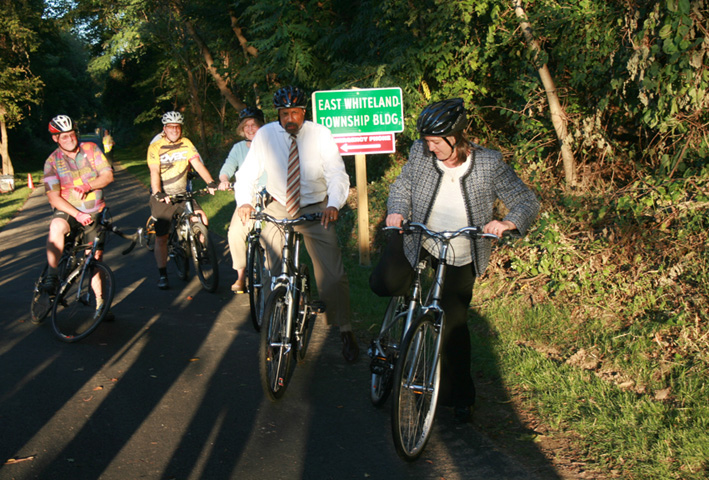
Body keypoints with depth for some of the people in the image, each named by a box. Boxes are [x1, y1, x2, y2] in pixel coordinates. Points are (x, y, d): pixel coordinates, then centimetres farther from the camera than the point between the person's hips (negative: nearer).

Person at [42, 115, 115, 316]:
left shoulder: (91, 149, -3)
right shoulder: (52, 161, -8)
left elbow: (108, 175, -8)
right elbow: (53, 197, -13)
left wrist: (87, 186, -26)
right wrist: (77, 214, -26)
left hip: (95, 212, 2)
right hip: (67, 210, -2)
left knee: (95, 258, 3)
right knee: (56, 227, -37)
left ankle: (100, 303, 17)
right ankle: (51, 277, -27)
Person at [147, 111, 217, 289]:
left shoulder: (186, 144, 2)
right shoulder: (155, 147, -8)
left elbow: (197, 164, -7)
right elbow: (154, 172, -19)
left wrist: (210, 182, -22)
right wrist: (158, 193, -35)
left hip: (182, 194, 3)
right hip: (162, 197, -3)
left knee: (202, 217, -16)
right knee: (161, 237, -3)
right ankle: (162, 275, 7)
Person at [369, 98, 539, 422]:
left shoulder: (489, 164, -19)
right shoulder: (420, 153, -13)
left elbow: (527, 202, -13)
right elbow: (402, 186, 4)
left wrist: (508, 222, -34)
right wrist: (397, 210, -17)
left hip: (461, 258, -2)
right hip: (417, 242, 2)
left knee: (453, 323, 3)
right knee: (383, 284, -21)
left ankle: (459, 396, 24)